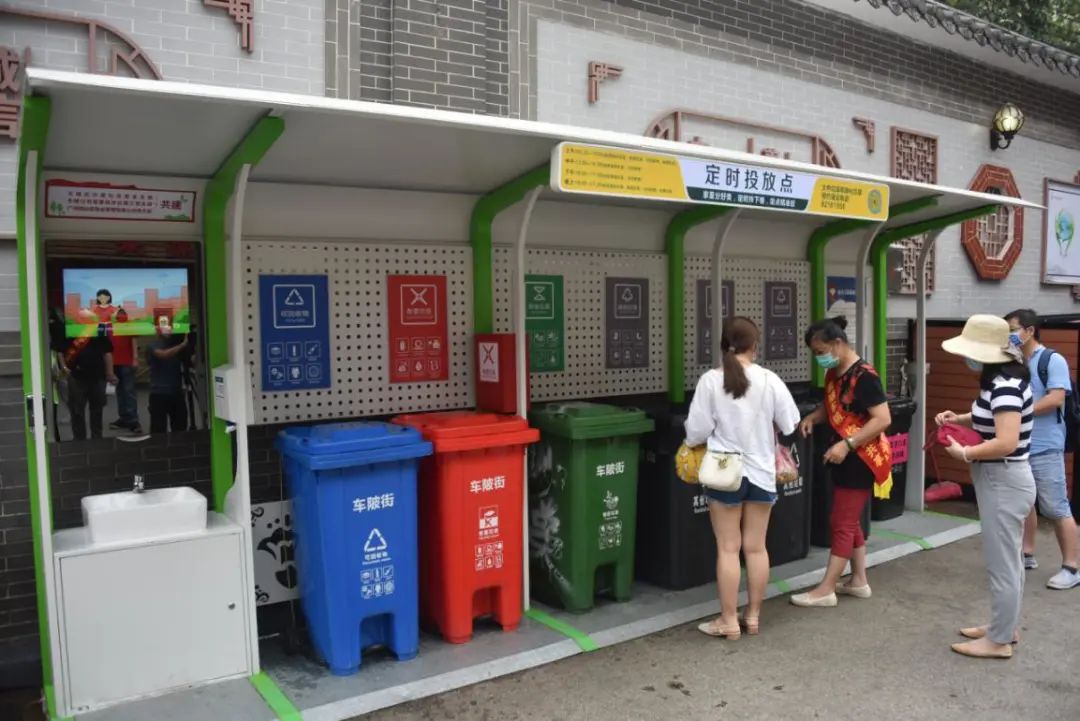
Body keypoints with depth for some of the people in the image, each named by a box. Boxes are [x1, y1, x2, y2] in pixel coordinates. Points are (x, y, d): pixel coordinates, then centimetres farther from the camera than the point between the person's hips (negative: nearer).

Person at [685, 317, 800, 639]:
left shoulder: (710, 380, -12)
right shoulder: (769, 379, -7)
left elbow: (697, 431, -10)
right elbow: (790, 425, 1)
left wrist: (694, 443, 12)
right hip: (761, 471, 2)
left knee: (728, 548, 6)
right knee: (756, 547, 13)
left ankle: (728, 621, 13)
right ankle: (754, 616, 24)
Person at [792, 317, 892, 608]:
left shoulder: (863, 376, -20)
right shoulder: (833, 373, 7)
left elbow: (883, 419, -23)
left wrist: (847, 444, -28)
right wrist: (812, 417, 1)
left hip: (861, 460, -9)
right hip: (845, 459, 9)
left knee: (841, 523, -3)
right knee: (849, 521, 16)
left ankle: (826, 590, 4)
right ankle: (859, 581, 28)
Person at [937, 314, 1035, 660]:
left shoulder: (1005, 385, -24)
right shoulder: (1000, 379, 7)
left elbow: (1006, 442, -32)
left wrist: (964, 453, -19)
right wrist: (960, 418, 7)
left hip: (1005, 482, -11)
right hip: (1000, 481, 11)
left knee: (1002, 564, 2)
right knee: (1008, 560, 20)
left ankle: (999, 641, 15)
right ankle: (1005, 626, 34)